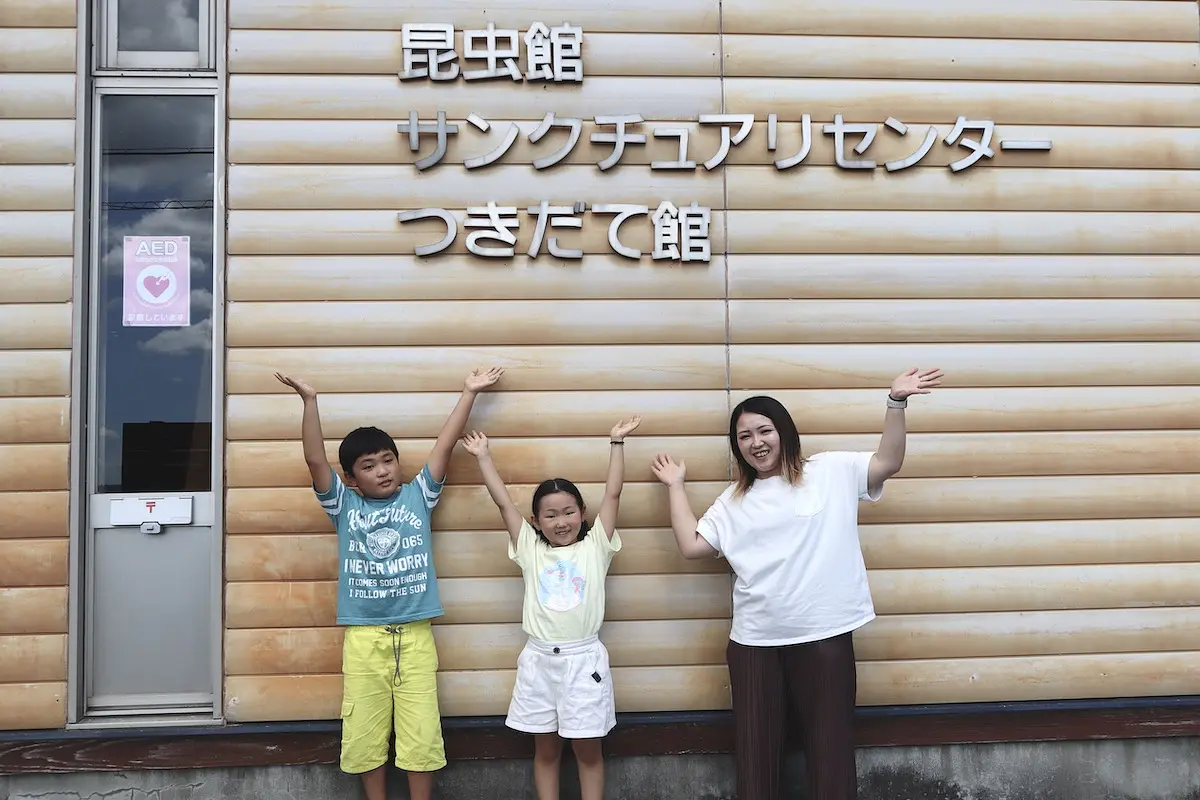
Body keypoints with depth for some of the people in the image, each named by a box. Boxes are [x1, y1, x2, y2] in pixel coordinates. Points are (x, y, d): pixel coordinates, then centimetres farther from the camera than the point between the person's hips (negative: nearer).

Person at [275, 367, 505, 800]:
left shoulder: (418, 496, 6)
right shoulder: (344, 505, 4)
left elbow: (445, 445, 3)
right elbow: (315, 460, -7)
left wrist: (469, 392, 1)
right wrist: (310, 400, -15)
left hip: (414, 636, 0)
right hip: (363, 638, 0)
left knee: (421, 734, 4)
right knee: (365, 735, 9)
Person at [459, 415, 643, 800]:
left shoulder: (595, 546, 2)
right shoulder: (530, 549, 5)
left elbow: (613, 494, -2)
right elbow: (503, 501, 5)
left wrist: (616, 442, -4)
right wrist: (483, 456, 5)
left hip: (583, 658, -2)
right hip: (539, 660, 2)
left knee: (587, 749, 7)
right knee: (545, 749, 11)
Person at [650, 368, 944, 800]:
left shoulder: (831, 471, 4)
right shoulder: (733, 500, 11)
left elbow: (888, 462, -4)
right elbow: (691, 545, 6)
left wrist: (896, 402, -15)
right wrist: (675, 486, 11)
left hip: (825, 635, -2)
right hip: (754, 641, 3)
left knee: (830, 745, 7)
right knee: (756, 748, 10)